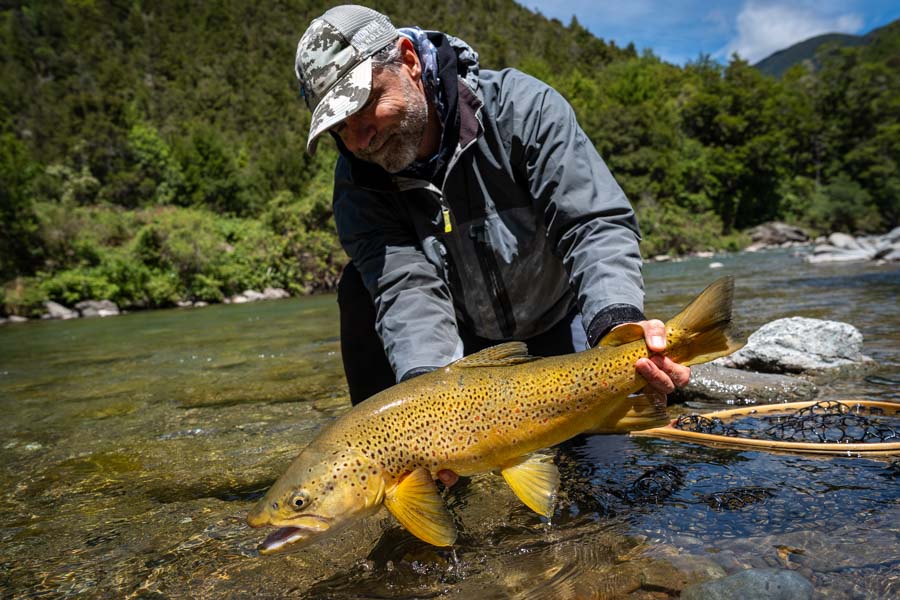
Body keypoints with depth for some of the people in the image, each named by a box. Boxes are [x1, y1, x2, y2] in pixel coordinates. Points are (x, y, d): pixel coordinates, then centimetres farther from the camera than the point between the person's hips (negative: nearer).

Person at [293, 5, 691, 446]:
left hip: (557, 327, -1)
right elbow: (408, 287, -31)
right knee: (361, 286, -20)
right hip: (461, 344, 2)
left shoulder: (521, 107, -24)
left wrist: (617, 322, -49)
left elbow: (597, 225, -30)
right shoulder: (359, 182, -17)